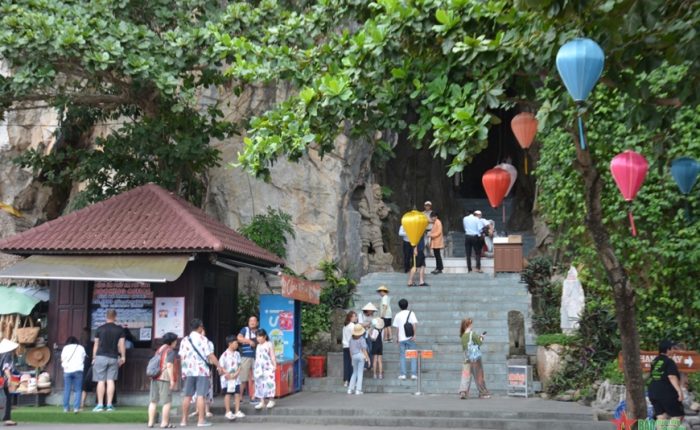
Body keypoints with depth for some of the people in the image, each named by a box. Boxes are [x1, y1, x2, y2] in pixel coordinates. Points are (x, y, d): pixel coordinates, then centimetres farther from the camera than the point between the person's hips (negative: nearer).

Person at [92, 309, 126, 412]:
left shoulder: (100, 329, 2)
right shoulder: (119, 329, 3)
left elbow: (96, 344, 5)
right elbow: (122, 344, 2)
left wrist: (94, 358, 13)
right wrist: (123, 357, 11)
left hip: (101, 357, -1)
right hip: (113, 358, 1)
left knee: (101, 381, 0)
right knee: (110, 381, 1)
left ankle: (100, 405, -1)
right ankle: (109, 405, -1)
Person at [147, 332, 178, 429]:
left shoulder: (159, 350, 19)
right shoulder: (171, 351, -5)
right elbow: (169, 365, -14)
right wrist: (172, 380, -14)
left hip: (155, 377, 8)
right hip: (165, 378, -8)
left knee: (153, 401, 9)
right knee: (167, 402, -1)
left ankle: (151, 422, 11)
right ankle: (164, 423, -2)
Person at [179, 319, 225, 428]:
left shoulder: (184, 340, 8)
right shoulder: (203, 339, -5)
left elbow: (182, 356, 8)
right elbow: (211, 356, -9)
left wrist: (184, 370, 16)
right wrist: (219, 366, 0)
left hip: (188, 371, 4)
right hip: (201, 371, -4)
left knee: (187, 395, 8)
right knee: (200, 395, -4)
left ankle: (184, 420, 11)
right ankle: (201, 420, -4)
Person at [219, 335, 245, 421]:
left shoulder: (237, 354, 4)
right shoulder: (225, 355, -14)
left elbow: (239, 365, 7)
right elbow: (221, 367, -14)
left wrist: (236, 373, -9)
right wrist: (227, 374, -20)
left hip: (235, 378, 5)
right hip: (227, 378, -5)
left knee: (237, 394, 3)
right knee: (228, 394, 2)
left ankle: (237, 411, 11)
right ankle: (228, 412, 9)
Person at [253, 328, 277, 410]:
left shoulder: (269, 344, -1)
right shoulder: (258, 346, 15)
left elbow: (272, 356, -3)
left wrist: (274, 365, -8)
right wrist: (255, 367, 16)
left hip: (268, 367, -6)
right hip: (259, 368, 6)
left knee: (269, 383, -8)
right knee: (259, 384, 4)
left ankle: (271, 401, 1)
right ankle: (262, 402, 9)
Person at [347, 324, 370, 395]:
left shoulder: (351, 339, 5)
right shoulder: (361, 339, -9)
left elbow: (350, 350, 10)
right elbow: (364, 350, -10)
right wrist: (368, 358, -4)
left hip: (354, 356, 4)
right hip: (361, 355, -4)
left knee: (354, 372, 16)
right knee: (360, 373, 0)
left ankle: (350, 389, 10)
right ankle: (358, 390, -2)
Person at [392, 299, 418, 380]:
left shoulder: (398, 315, 5)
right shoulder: (411, 313, 0)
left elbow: (396, 328, 4)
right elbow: (415, 324, -12)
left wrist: (397, 338, 12)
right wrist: (414, 335, -12)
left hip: (401, 338, 2)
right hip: (410, 338, -1)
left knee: (402, 356, 8)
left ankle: (403, 374, 3)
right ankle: (413, 374, 0)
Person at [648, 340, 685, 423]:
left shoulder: (654, 362, 13)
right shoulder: (669, 362, -10)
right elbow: (672, 377, -20)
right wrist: (679, 390, -23)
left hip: (653, 392, 7)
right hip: (667, 393, -7)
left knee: (661, 416, 7)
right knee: (677, 415, 1)